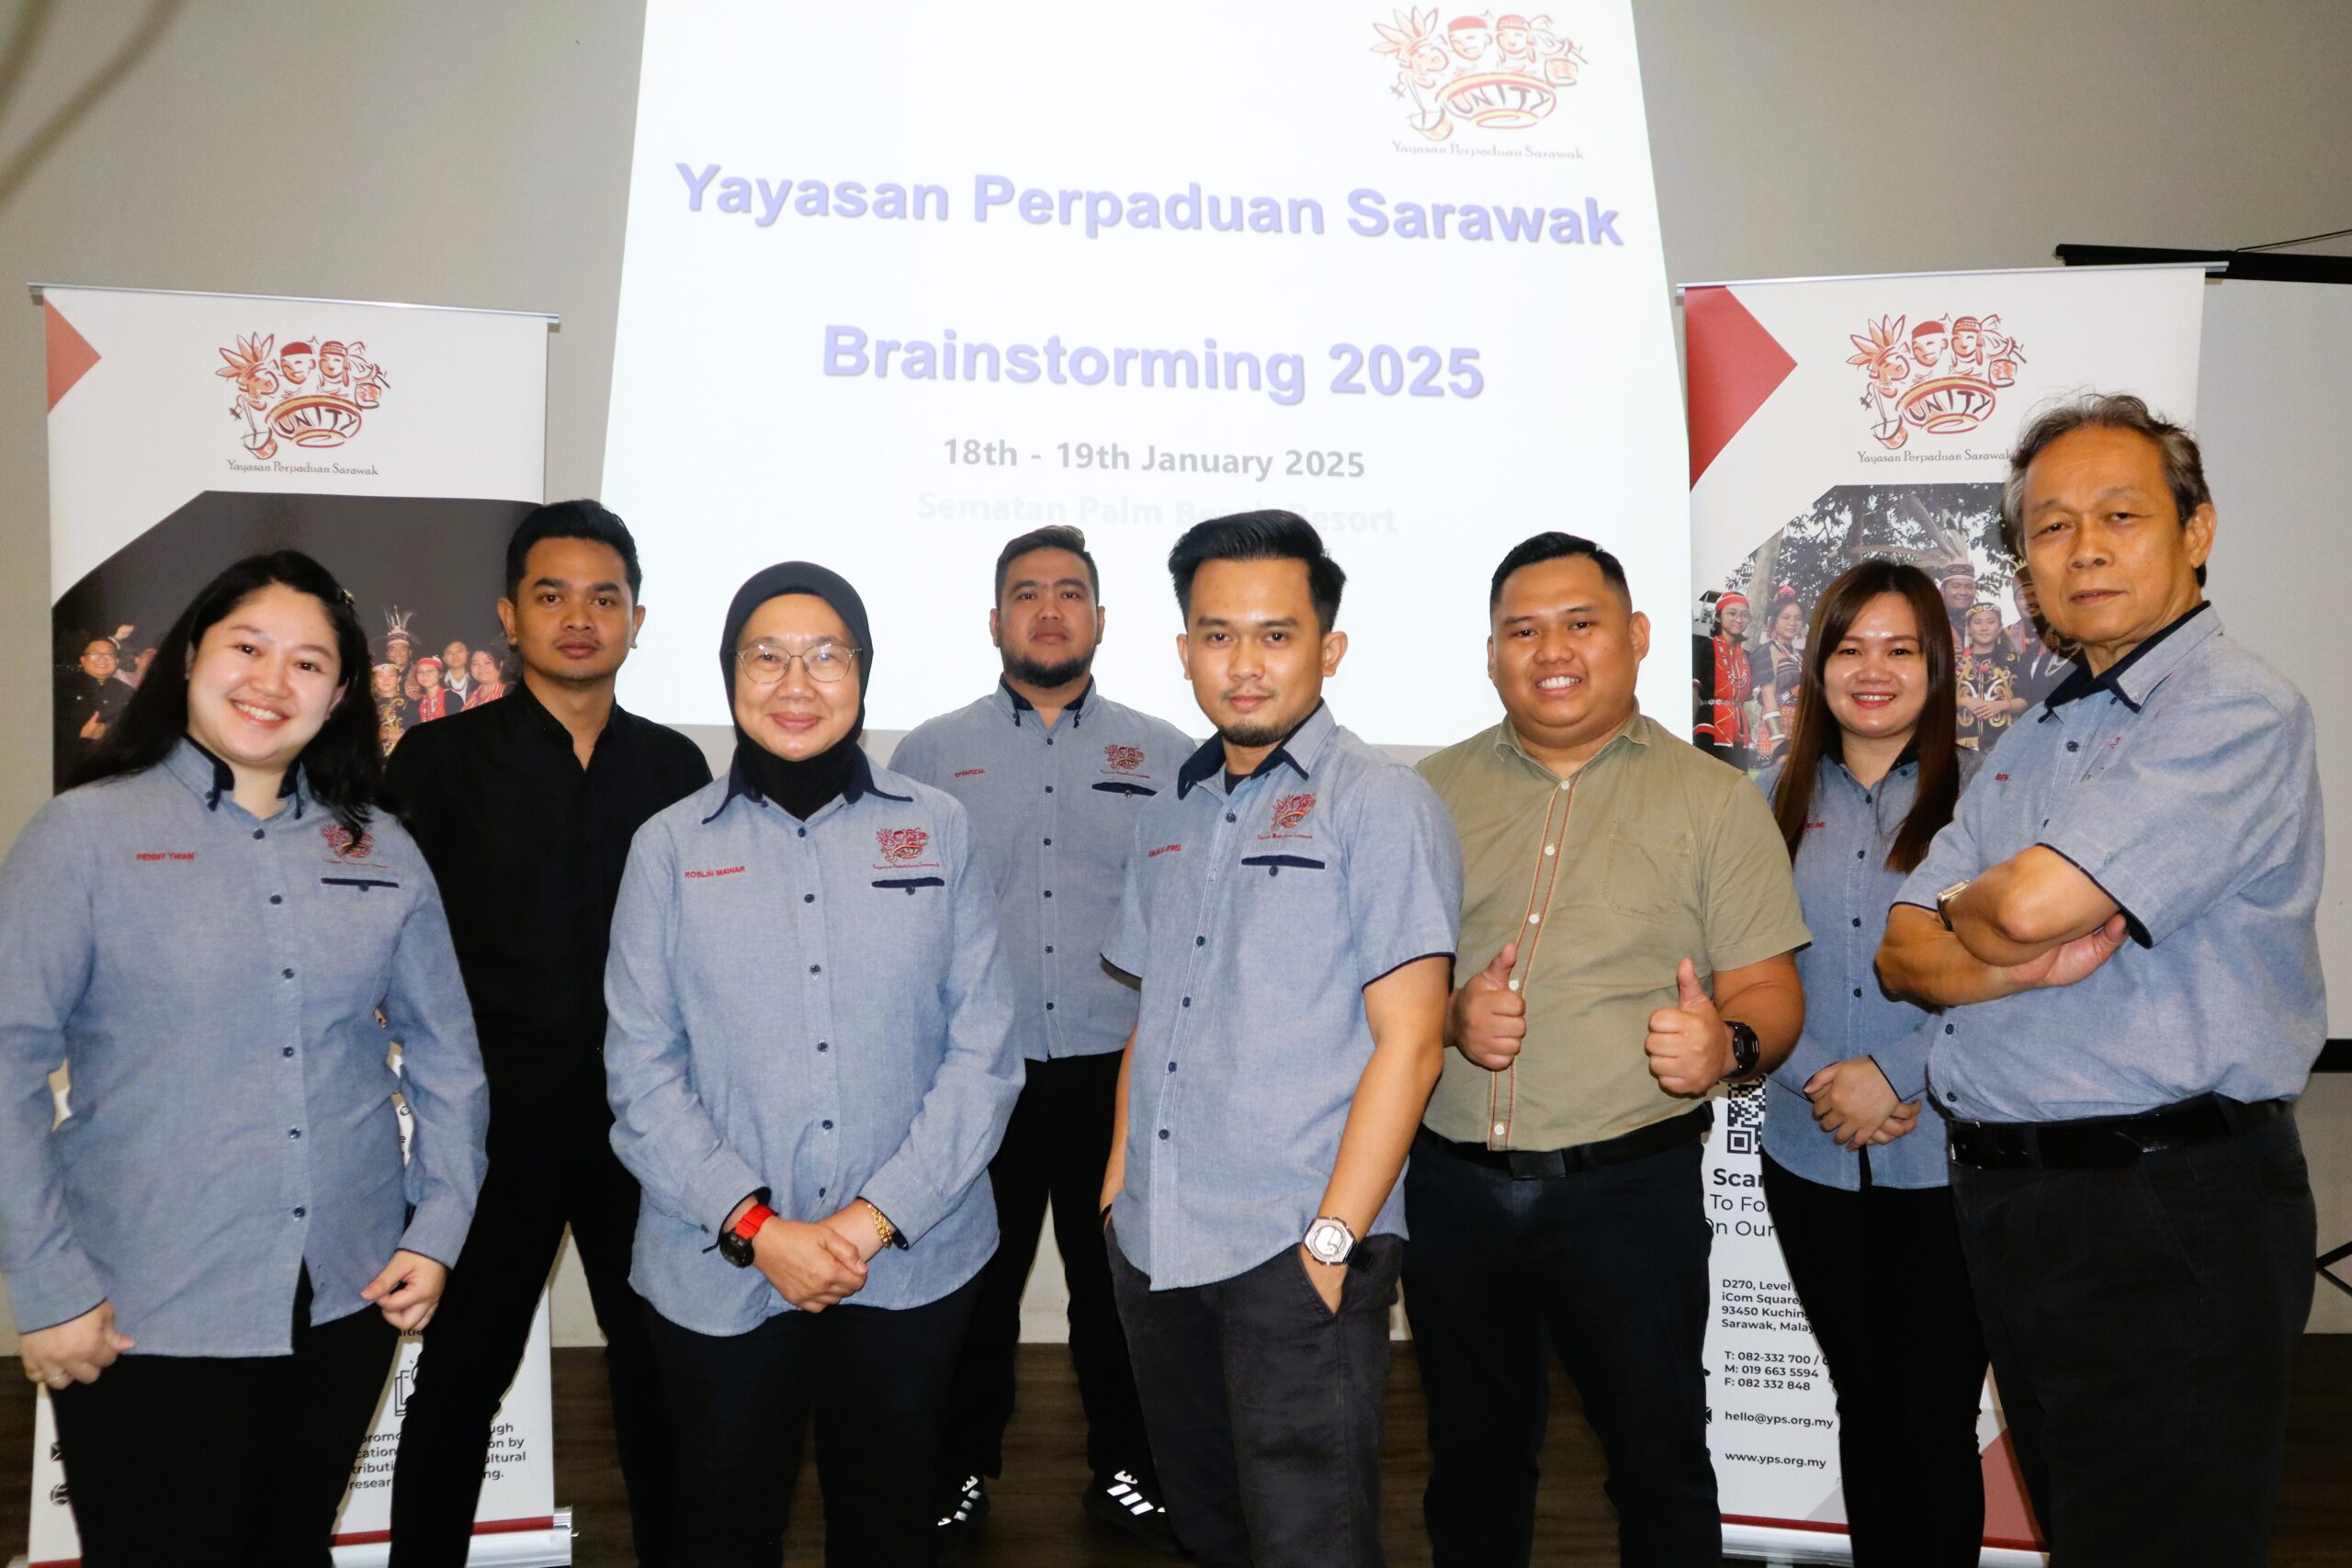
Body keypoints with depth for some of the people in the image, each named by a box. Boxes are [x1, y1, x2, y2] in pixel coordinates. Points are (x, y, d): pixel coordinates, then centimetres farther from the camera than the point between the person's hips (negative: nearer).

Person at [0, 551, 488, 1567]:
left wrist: (438, 1229, 1)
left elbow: (444, 1053, 8)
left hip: (351, 1297, 3)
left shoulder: (382, 852, 5)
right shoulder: (86, 833, -5)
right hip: (145, 1323, -3)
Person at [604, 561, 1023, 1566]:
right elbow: (642, 1072, -3)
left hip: (914, 1265, 1)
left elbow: (984, 1052, -4)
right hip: (719, 1273, 0)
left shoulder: (937, 830, -1)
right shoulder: (669, 848, -1)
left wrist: (876, 1218, -11)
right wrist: (755, 1228, -12)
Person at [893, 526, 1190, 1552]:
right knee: (974, 1284, 11)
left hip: (1122, 1072, 0)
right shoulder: (929, 755, 5)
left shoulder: (1165, 756, 6)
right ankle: (960, 1472, 31)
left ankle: (1126, 1469, 30)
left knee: (1120, 1282, 10)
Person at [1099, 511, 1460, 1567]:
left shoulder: (1380, 805, -8)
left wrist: (1330, 1241, -16)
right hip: (1154, 1247, 7)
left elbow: (1407, 1043, -13)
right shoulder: (1170, 814, 12)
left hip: (1297, 1254, -6)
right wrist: (1118, 1184, 11)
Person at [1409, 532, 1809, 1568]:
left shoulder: (1715, 801, 1)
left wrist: (1728, 1043, -24)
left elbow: (1770, 993, -2)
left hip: (1630, 1183, -2)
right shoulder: (1432, 793, 7)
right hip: (1451, 1184, 3)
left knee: (1659, 1461, 9)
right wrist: (1448, 1014, -13)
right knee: (1471, 1455, 17)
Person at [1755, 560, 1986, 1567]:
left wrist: (1893, 1072, -15)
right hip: (1810, 1157, 3)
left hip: (1943, 1155, -3)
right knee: (1863, 1407, 15)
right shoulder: (1777, 800, 7)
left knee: (1934, 1419, 2)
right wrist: (1819, 1078, -10)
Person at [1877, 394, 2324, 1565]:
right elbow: (1904, 952, 7)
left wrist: (1966, 910, -2)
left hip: (2168, 1218, -8)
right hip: (2008, 1204, 8)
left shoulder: (2238, 711, -12)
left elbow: (2036, 900, -25)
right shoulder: (2039, 742, 14)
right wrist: (2022, 964, -14)